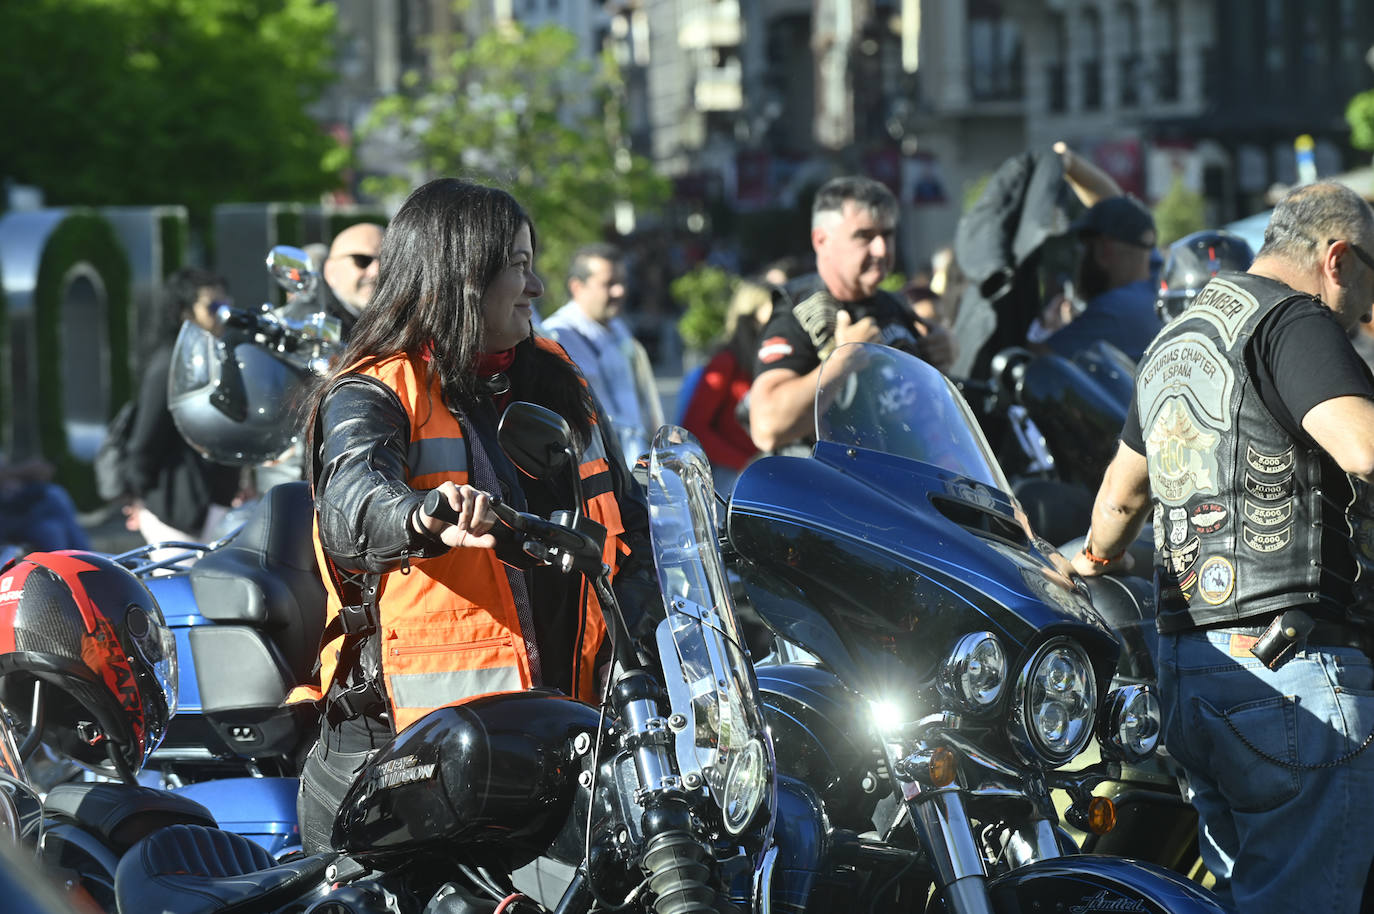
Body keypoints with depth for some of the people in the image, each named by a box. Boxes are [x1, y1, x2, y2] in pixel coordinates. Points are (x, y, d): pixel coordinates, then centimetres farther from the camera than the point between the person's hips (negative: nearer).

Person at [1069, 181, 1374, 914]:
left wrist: (1099, 559, 56)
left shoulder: (1172, 344, 22)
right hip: (1293, 664, -9)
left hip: (1184, 670, 9)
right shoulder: (1294, 322, -7)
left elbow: (1121, 493, 37)